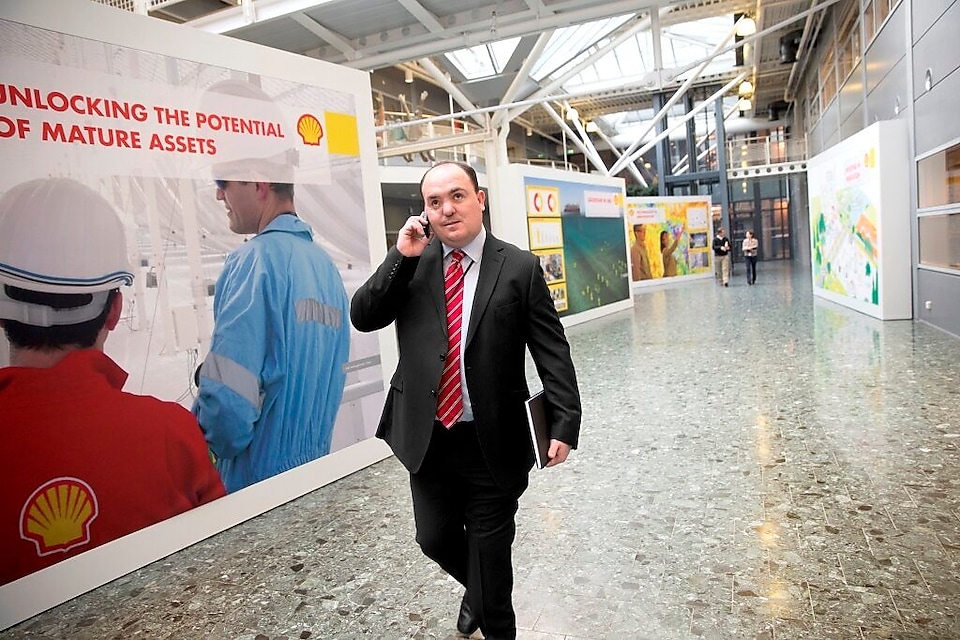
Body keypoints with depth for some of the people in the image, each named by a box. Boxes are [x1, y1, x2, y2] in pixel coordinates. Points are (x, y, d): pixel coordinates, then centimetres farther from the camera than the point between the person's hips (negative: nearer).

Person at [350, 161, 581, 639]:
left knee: (489, 551, 12)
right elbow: (363, 317, -6)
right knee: (434, 539, 19)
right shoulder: (410, 264, 2)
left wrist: (565, 423, -12)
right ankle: (477, 592, 52)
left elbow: (552, 352, -6)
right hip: (427, 438, 3)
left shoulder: (520, 268, -6)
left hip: (492, 442, -3)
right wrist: (401, 256, -15)